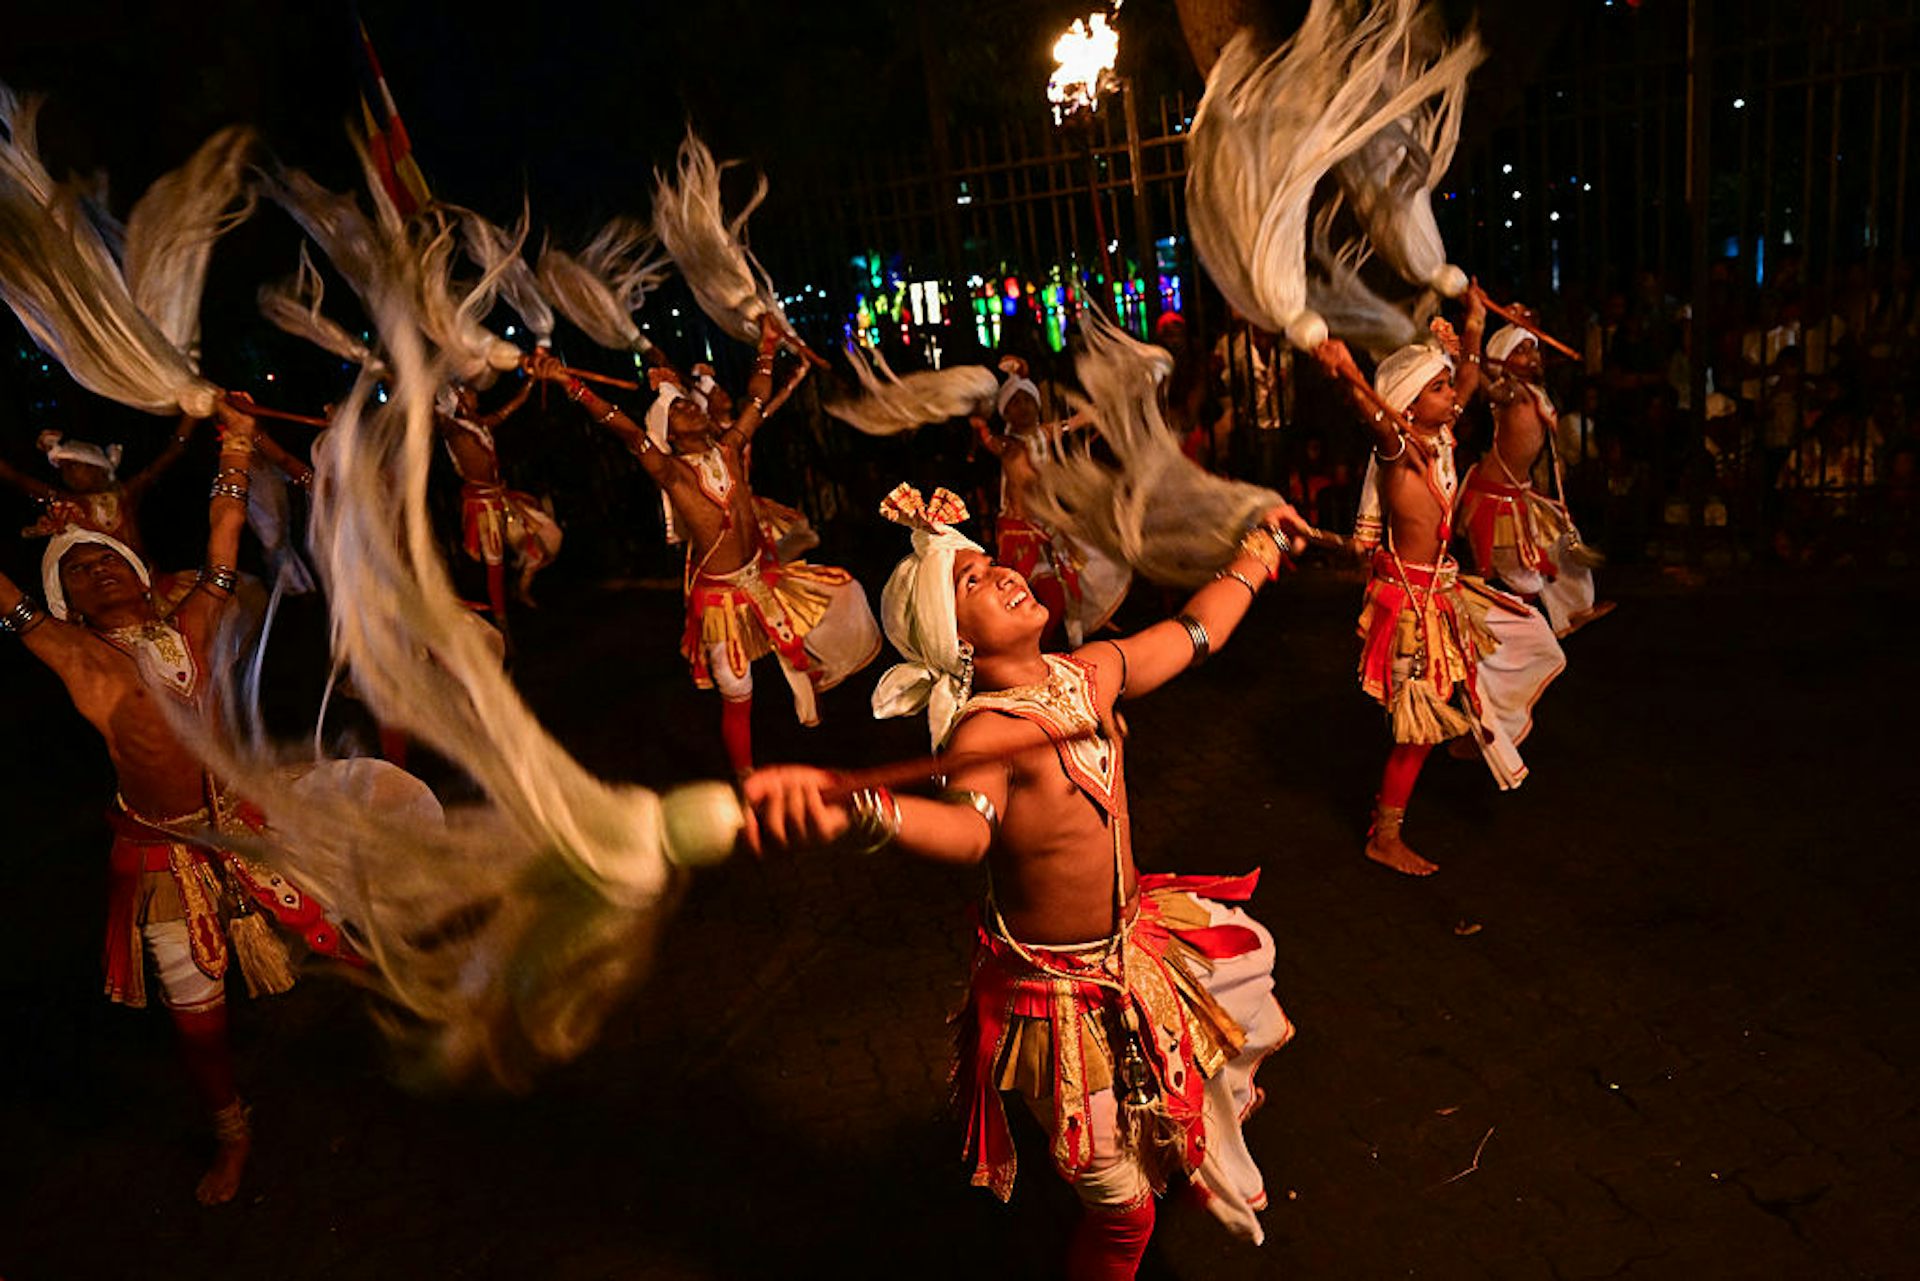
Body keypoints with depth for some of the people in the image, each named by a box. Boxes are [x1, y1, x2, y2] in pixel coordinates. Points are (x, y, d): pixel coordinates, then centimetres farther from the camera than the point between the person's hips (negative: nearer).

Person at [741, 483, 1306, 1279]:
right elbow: (969, 826, -51)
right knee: (1123, 1214, 7)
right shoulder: (985, 733, -29)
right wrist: (852, 814, -73)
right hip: (1064, 994, -7)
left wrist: (1259, 550, 24)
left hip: (1138, 938, 7)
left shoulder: (1090, 672, -6)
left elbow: (1193, 633, 11)